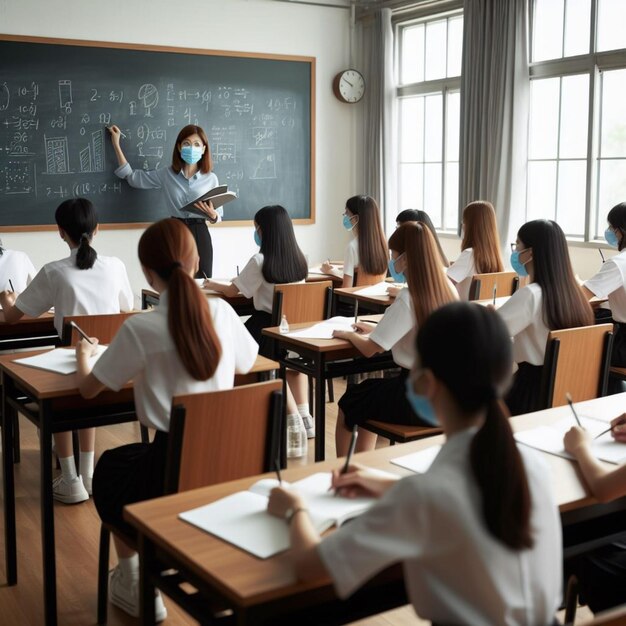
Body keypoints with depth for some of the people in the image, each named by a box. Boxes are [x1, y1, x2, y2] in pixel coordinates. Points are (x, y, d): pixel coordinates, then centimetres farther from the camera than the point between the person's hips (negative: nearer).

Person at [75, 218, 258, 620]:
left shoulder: (140, 329, -16)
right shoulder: (222, 312, -4)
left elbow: (89, 388, -2)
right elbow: (246, 364, 16)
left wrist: (84, 354, 20)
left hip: (171, 468, -4)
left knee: (109, 467, 29)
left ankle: (133, 585, 34)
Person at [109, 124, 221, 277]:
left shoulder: (211, 178, 2)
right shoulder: (166, 174, 5)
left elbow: (218, 216, 6)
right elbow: (132, 177, 12)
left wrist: (212, 214, -17)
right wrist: (116, 145, 13)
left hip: (199, 235, 0)